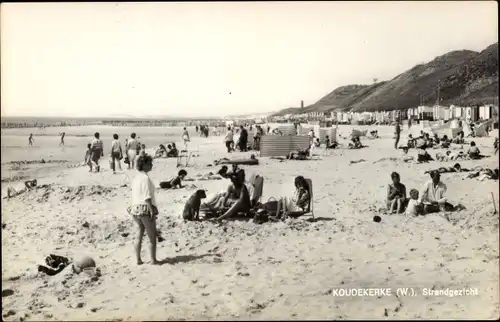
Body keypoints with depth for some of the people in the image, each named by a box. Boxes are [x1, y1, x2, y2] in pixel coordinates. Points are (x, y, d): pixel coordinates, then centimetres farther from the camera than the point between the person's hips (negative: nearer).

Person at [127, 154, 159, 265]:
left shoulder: (136, 177, 9)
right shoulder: (145, 178, -17)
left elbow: (134, 195, 14)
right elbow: (147, 197, -21)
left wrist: (134, 208, 20)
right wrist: (152, 210, -20)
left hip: (136, 209, 8)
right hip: (145, 209, -8)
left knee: (139, 236, 15)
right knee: (152, 236, 4)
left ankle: (138, 259, 18)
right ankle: (153, 259, 9)